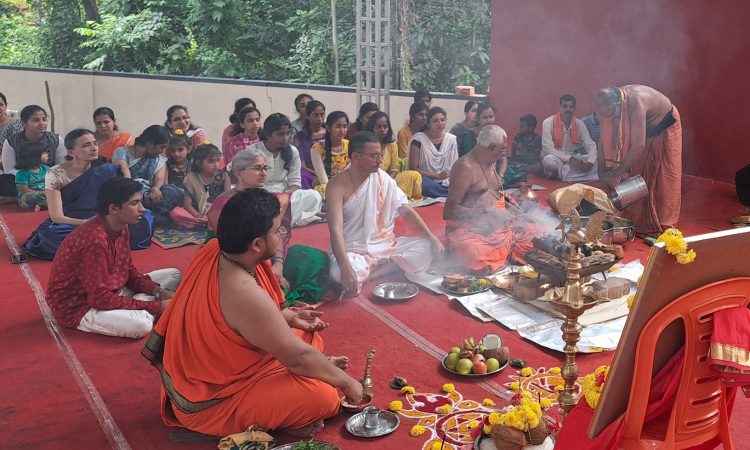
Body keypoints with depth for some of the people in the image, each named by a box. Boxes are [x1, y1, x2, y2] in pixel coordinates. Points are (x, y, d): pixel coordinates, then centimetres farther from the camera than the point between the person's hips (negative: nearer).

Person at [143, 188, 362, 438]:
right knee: (323, 396, -24)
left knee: (307, 336, 14)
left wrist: (288, 317, 3)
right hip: (208, 402, -9)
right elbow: (298, 357, -24)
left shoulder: (216, 249, -8)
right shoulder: (245, 294, -34)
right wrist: (347, 382, -9)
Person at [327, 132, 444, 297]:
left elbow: (406, 211, 3)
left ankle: (363, 275, -13)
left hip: (385, 244, 6)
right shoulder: (337, 186, -15)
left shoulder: (383, 178, 0)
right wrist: (346, 268, -40)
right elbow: (336, 229, -26)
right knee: (338, 273, -37)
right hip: (353, 249, -6)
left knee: (426, 247, -13)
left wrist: (433, 238, -9)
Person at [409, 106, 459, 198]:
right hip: (427, 184, -2)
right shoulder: (419, 140, -6)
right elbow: (413, 169, -7)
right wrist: (436, 176, -15)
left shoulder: (452, 139, 7)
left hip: (446, 184, 2)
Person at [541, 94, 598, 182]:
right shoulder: (548, 123, -14)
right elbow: (548, 149, -22)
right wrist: (570, 159, -31)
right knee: (549, 160, -38)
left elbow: (591, 145, -6)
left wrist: (590, 162, -29)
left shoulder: (579, 124, -1)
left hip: (573, 160, 3)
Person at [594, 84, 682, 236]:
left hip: (665, 129, -6)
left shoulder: (636, 102, -42)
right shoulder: (609, 105, -22)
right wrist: (602, 171, -18)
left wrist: (618, 174, -38)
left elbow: (638, 146, -42)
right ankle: (637, 224, 13)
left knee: (664, 180, -4)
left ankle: (664, 227, 1)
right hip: (643, 131, 6)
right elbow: (605, 140, -13)